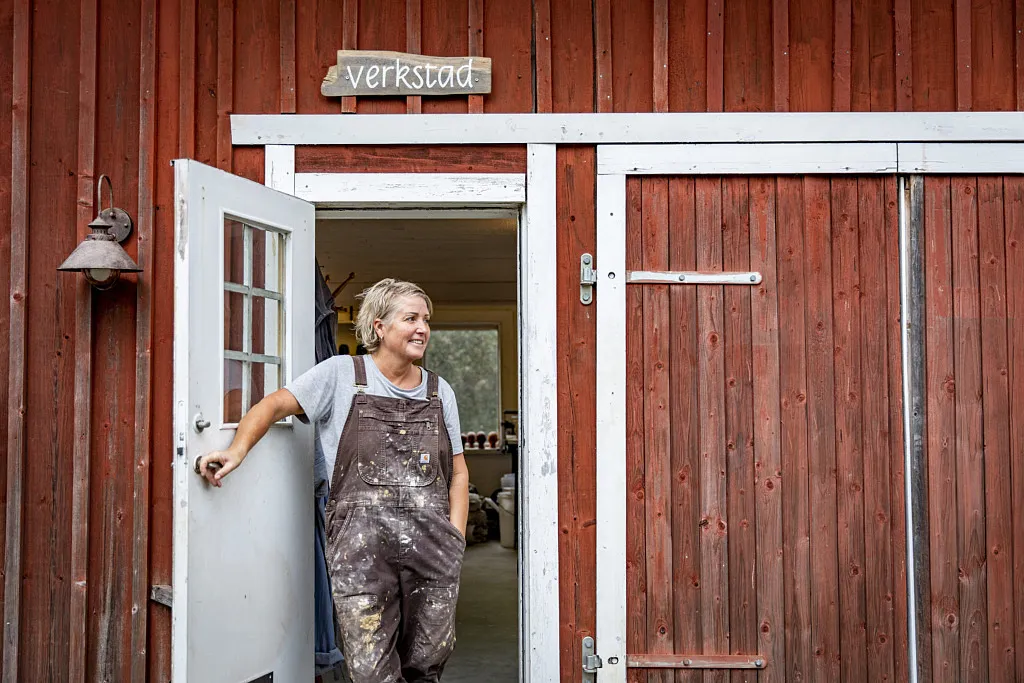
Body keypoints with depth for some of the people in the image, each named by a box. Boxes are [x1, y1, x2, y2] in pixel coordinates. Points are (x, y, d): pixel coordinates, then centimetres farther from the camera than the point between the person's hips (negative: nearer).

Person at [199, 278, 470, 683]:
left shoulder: (439, 391, 16)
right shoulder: (342, 375, 7)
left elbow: (458, 473, 17)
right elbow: (275, 405, 5)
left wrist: (455, 539, 5)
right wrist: (237, 450, -13)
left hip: (431, 544, 3)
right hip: (361, 545, -3)